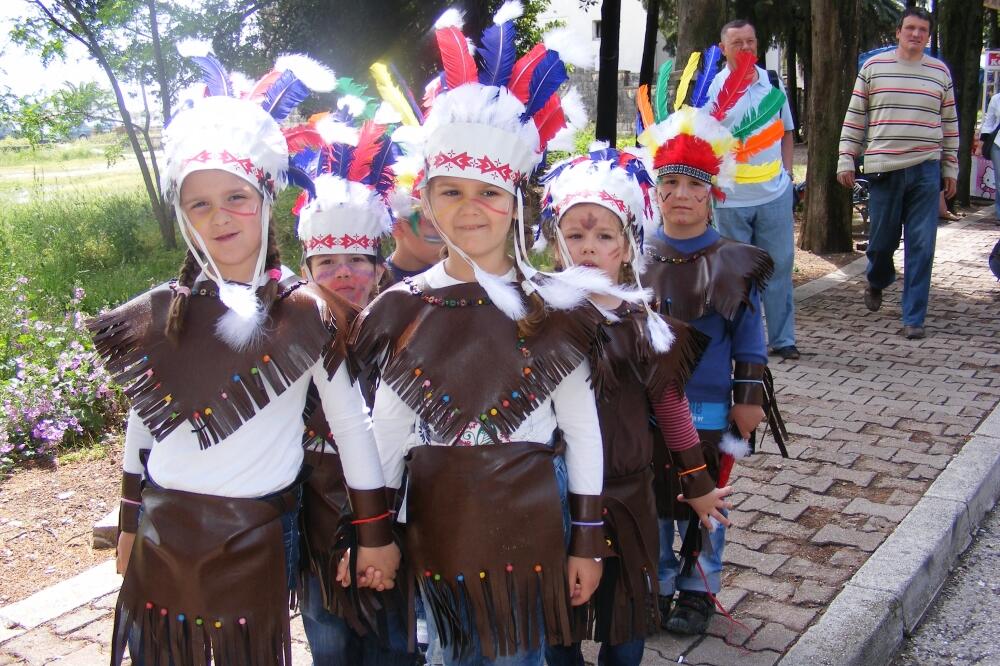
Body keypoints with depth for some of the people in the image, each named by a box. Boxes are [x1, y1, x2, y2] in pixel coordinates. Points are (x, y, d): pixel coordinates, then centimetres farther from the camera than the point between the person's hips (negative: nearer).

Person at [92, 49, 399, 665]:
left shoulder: (305, 312, -10)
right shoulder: (162, 313, 0)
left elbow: (352, 423, -6)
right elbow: (143, 422, 10)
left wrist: (376, 532, -3)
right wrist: (130, 523, 15)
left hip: (256, 539, -3)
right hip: (163, 537, 4)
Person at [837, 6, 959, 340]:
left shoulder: (940, 71, 9)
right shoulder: (873, 67, 5)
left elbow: (950, 124, 14)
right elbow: (855, 116, 6)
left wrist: (951, 168, 11)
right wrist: (846, 160, 0)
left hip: (925, 170, 1)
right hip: (883, 168, -1)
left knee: (921, 246, -2)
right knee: (882, 238, 8)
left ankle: (913, 317, 6)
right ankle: (876, 282, 42)